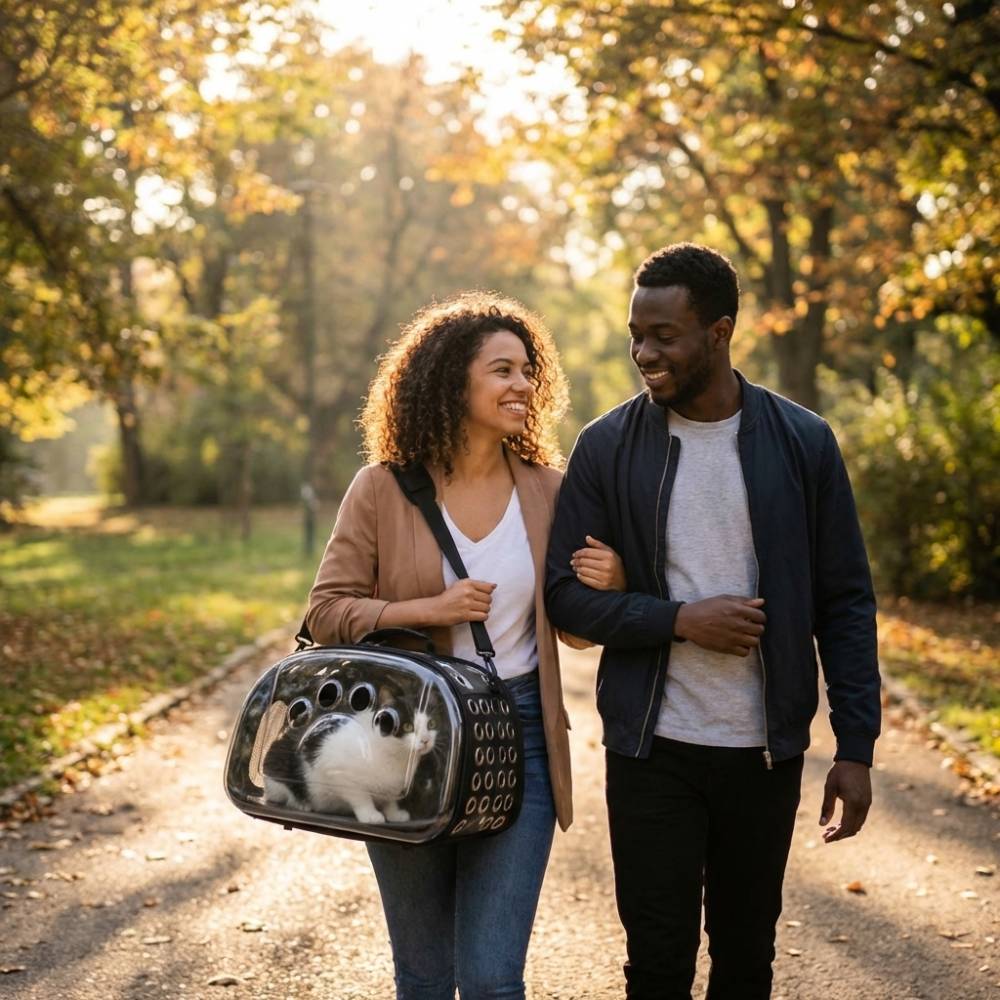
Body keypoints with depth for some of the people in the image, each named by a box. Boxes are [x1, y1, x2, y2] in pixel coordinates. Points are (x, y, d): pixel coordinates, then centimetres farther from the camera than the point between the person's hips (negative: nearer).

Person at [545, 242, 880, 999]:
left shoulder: (802, 444, -2)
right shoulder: (607, 447, -2)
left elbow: (845, 603, 0)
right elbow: (565, 592, -3)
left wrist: (856, 747, -5)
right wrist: (680, 620, -17)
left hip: (766, 749, 1)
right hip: (652, 747, -1)